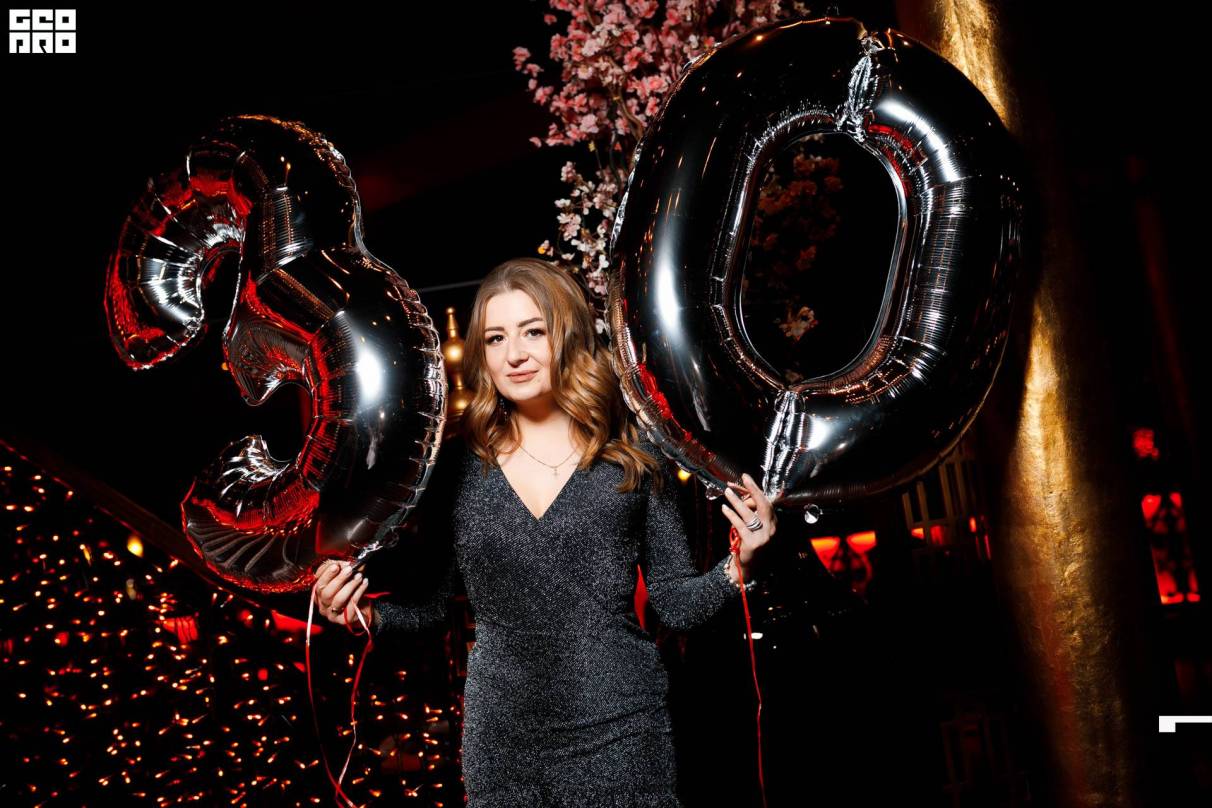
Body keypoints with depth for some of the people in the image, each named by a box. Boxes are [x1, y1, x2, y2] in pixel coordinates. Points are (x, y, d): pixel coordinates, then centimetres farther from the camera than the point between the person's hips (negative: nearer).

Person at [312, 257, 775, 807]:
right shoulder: (459, 468, -1)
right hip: (499, 736, 2)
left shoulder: (634, 462, -4)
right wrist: (365, 613, -9)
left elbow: (677, 603, -1)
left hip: (618, 735, -1)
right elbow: (430, 598, 8)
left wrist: (737, 567, -17)